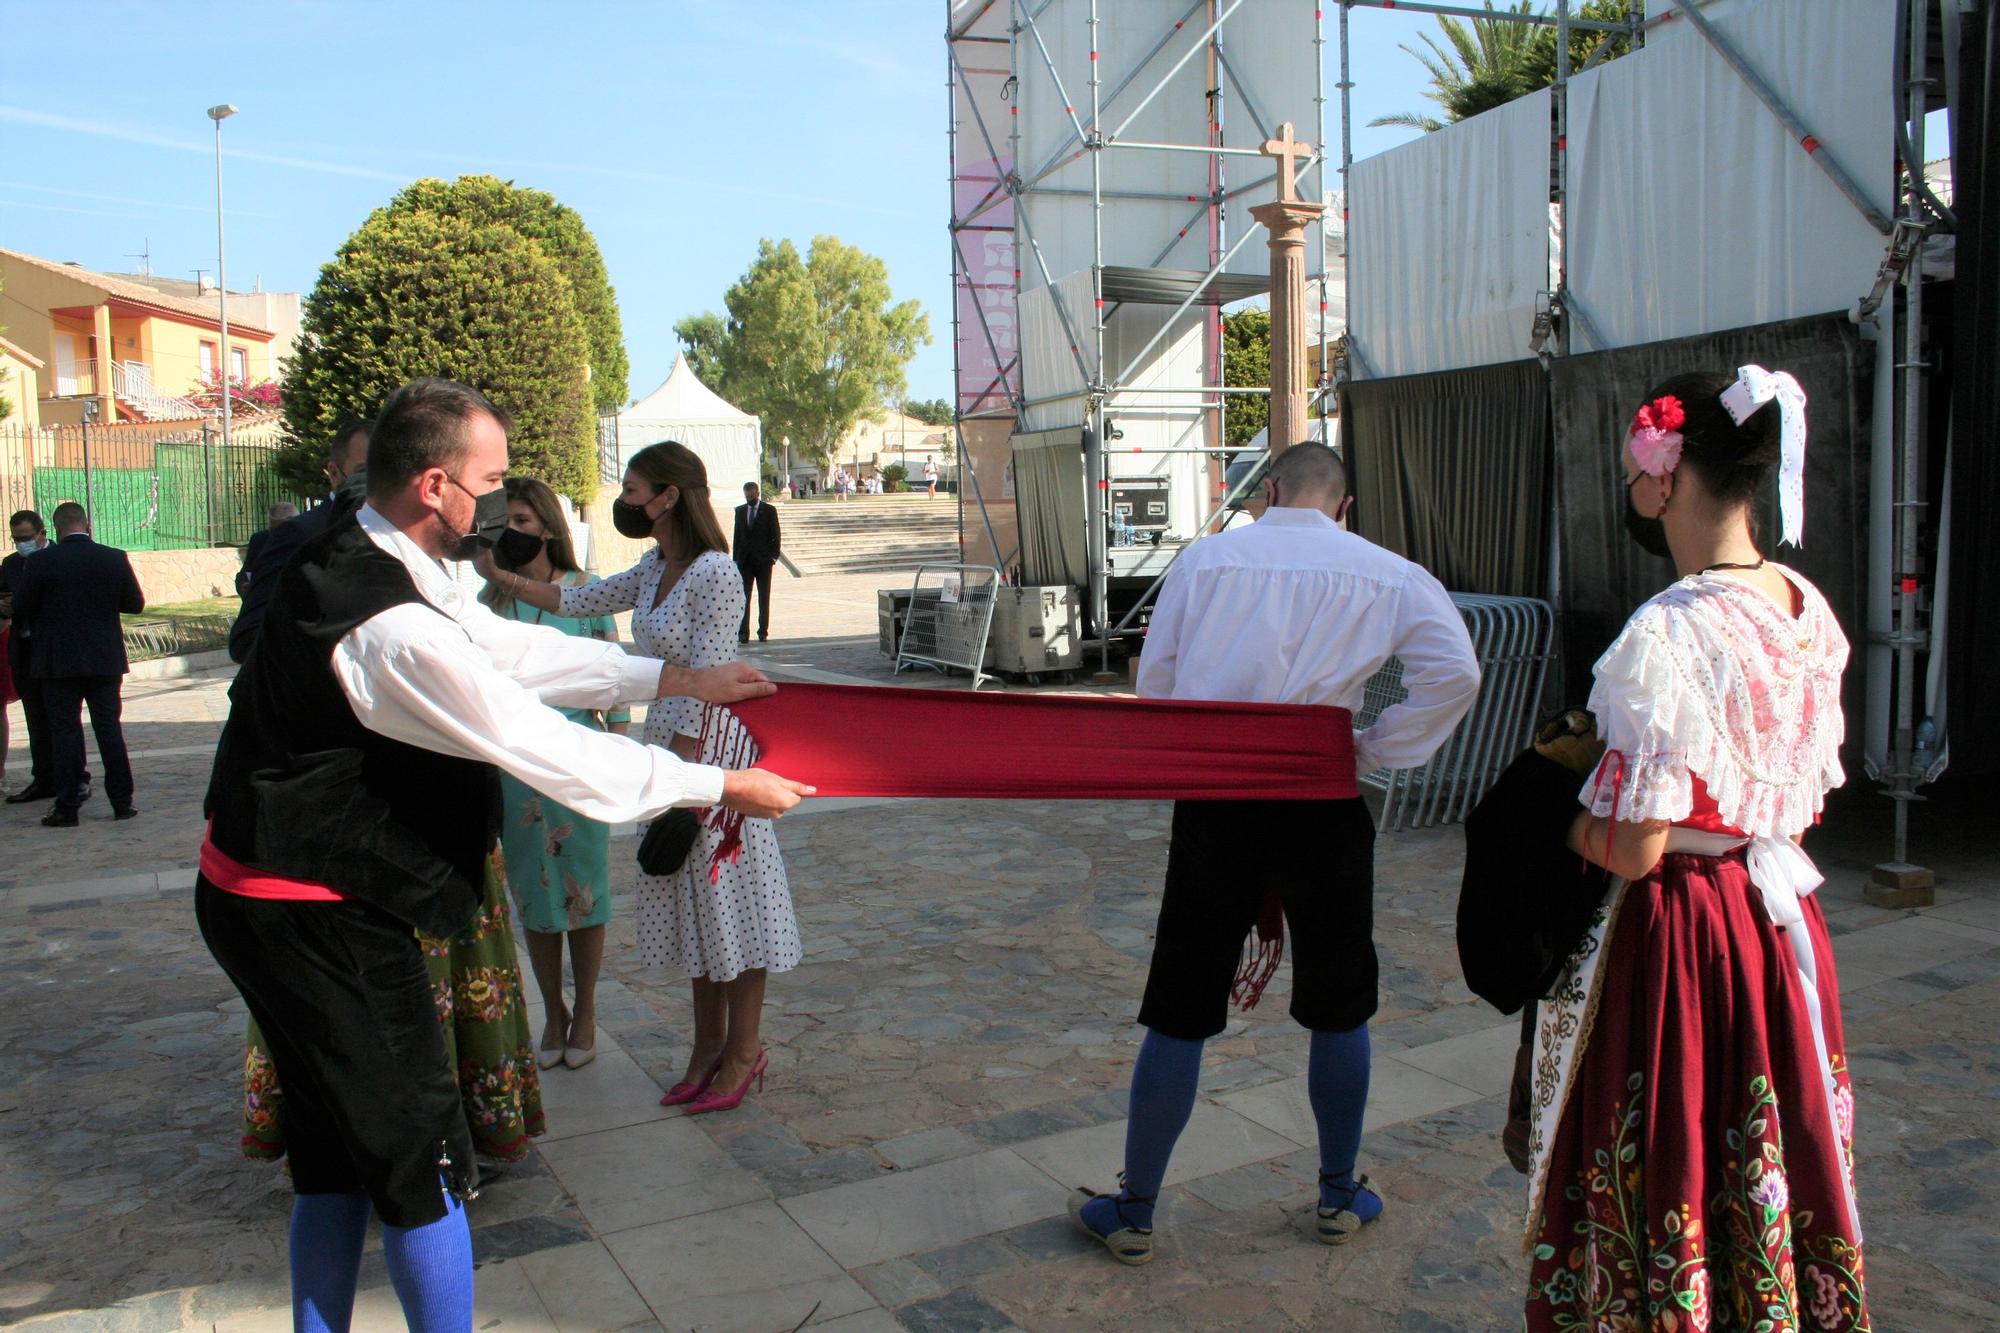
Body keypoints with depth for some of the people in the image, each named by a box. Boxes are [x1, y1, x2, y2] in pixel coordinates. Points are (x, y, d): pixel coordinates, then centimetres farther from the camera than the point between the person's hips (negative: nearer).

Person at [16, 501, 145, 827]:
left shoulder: (40, 562, -10)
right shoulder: (115, 558, -5)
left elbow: (20, 610, -2)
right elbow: (136, 604, 4)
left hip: (58, 662, -2)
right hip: (106, 661, 2)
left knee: (64, 732, 4)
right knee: (110, 730, 9)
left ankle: (67, 807, 6)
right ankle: (122, 803, 11)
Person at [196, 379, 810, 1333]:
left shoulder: (355, 560, 2)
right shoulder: (398, 632, -29)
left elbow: (515, 648, 7)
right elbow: (548, 751, -25)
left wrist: (680, 678, 7)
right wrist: (722, 786, -15)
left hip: (254, 890, 10)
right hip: (314, 918, -10)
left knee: (338, 1148, 21)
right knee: (418, 1153, 3)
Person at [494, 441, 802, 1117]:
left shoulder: (714, 573, -18)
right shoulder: (653, 571, 9)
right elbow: (575, 600, 20)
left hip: (709, 747, -9)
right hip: (667, 744, 9)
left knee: (727, 893, 1)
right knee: (688, 895, 14)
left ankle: (744, 1049, 14)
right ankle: (709, 1042, 25)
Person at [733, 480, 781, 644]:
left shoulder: (769, 511, 0)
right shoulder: (740, 510, 10)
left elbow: (775, 535, 0)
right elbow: (737, 535, 11)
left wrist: (774, 555, -9)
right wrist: (736, 558, 6)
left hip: (763, 561, -2)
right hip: (745, 561, 2)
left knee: (764, 598, 3)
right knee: (743, 598, -3)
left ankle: (763, 631, 9)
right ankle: (743, 633, -3)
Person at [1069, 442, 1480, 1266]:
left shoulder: (1206, 558, 2)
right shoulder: (1387, 576, 1)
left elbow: (1153, 681, 1)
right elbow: (1455, 673, -11)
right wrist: (1375, 750, -1)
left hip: (1214, 806, 0)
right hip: (1323, 815, 0)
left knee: (1178, 1018, 9)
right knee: (1338, 1012, 20)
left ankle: (1132, 1213, 21)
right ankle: (1340, 1197, 35)